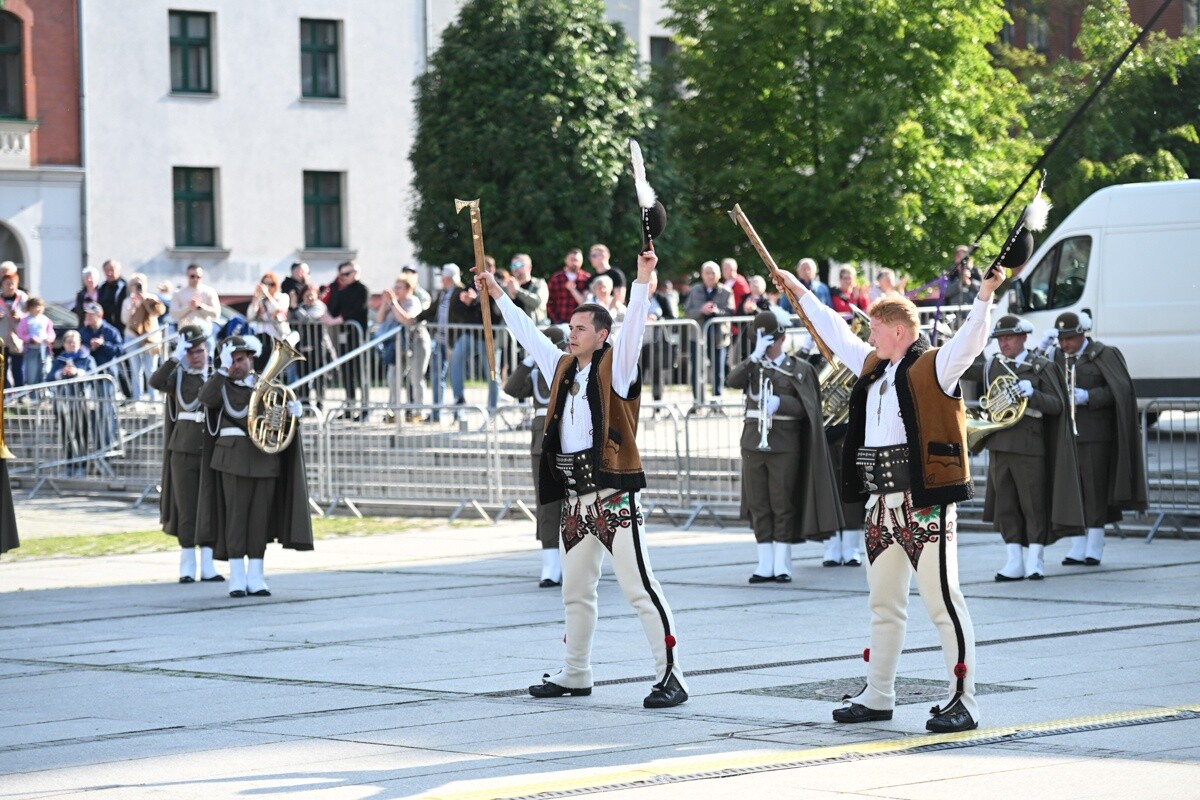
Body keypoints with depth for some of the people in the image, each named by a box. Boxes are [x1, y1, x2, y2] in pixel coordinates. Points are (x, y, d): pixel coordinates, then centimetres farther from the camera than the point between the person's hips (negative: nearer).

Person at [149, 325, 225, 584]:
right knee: (186, 508, 1)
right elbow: (156, 382, -16)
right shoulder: (178, 375, 5)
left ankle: (208, 566, 8)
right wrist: (175, 357, -20)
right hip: (183, 449, -1)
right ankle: (187, 567, 6)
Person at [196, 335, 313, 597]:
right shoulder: (223, 386, 4)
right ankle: (237, 578, 0)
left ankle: (256, 577, 8)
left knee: (260, 518, 3)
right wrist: (223, 369, -18)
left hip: (266, 458, 3)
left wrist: (293, 410, -11)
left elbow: (290, 407, 12)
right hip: (234, 457, -3)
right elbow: (206, 397, -16)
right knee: (235, 516, -4)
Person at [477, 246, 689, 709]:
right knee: (575, 591, 16)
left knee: (639, 588, -11)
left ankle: (670, 675, -12)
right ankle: (576, 675, 28)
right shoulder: (563, 368, 15)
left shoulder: (615, 368, -4)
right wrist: (497, 294, 32)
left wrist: (642, 281, -29)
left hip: (612, 496, -8)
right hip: (575, 497, 8)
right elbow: (527, 333, 25)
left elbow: (633, 327, -18)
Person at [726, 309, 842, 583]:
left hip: (784, 445, -3)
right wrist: (755, 356, -16)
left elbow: (805, 408, -6)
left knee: (783, 506, -2)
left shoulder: (799, 369, 1)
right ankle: (765, 564, 8)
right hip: (753, 444, 3)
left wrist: (779, 403, -23)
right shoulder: (753, 366, 10)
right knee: (758, 507, 4)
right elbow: (732, 381, -9)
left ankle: (782, 565, 3)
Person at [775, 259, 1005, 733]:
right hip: (882, 505, 9)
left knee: (942, 601, -8)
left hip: (925, 505, -9)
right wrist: (800, 292, 38)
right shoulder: (873, 367, 16)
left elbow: (971, 339, -22)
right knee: (884, 605, 16)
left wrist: (985, 296, -37)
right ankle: (877, 696, 26)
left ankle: (962, 701, -6)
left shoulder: (934, 367, -7)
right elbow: (836, 333, 29)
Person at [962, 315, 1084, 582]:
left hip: (1028, 445, -5)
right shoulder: (992, 366, 13)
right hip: (998, 444, 5)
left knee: (1033, 504, -2)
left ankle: (1035, 561, 4)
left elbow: (1057, 405, -4)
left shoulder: (1041, 367, 0)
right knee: (1004, 505, 4)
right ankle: (1014, 562, 8)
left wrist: (1032, 394, -20)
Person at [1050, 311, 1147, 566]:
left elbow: (1118, 390, -6)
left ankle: (1094, 547, 1)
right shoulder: (1057, 357, 14)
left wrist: (1087, 397, -18)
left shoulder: (1103, 354, -1)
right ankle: (1077, 547, 7)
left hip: (1094, 434, -4)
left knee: (1094, 490, -4)